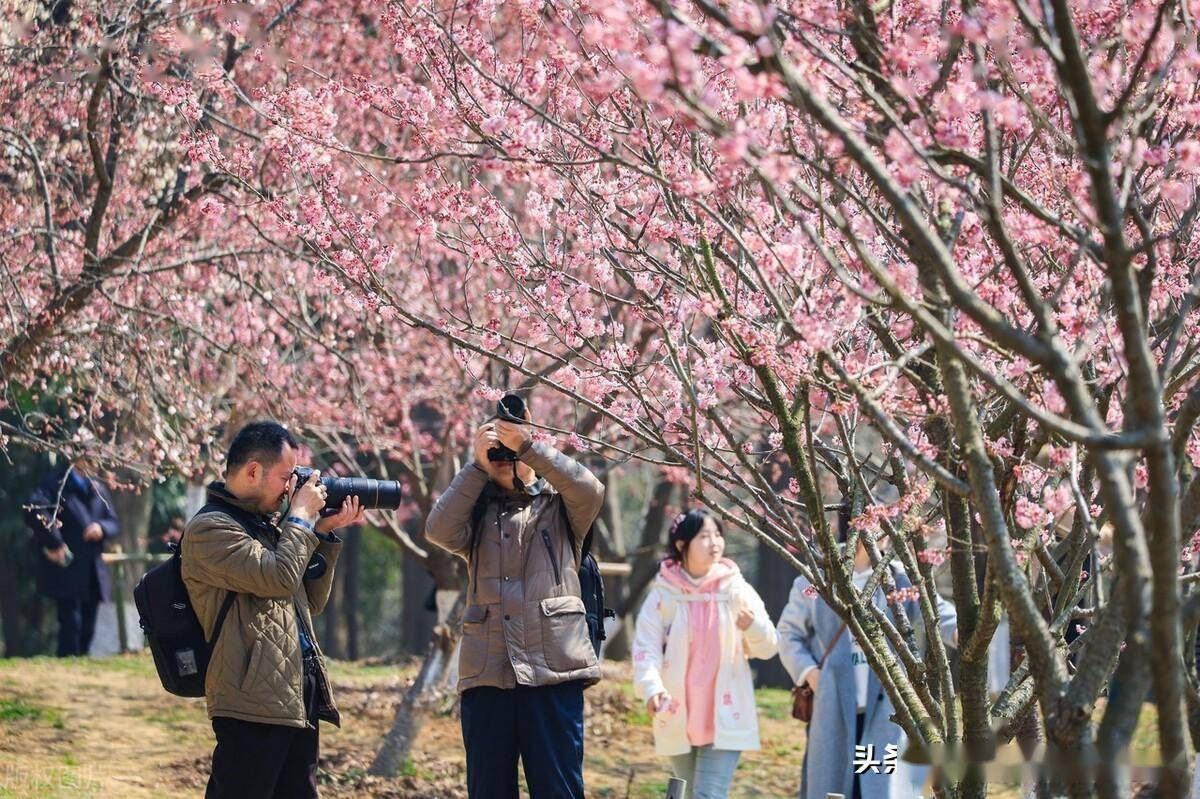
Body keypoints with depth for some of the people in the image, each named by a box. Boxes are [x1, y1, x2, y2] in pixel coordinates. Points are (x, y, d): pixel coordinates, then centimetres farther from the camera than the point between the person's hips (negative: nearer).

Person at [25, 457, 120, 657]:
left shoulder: (98, 489, 17)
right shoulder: (56, 483, -4)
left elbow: (113, 523, 19)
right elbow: (34, 510, -20)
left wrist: (102, 528, -6)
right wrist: (53, 543, -22)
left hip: (93, 572, 6)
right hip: (66, 571, -6)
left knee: (87, 627, 9)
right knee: (71, 623, -12)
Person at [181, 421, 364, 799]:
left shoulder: (263, 523, 20)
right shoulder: (210, 529, -9)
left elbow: (311, 602, 24)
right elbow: (278, 578, -21)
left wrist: (325, 534, 14)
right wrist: (301, 516, -6)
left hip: (297, 703, 9)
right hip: (253, 705, -9)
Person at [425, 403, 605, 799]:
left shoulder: (559, 506, 12)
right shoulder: (477, 513, 18)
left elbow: (590, 490, -9)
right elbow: (439, 530, -2)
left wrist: (528, 445, -13)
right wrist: (476, 466, -5)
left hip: (553, 672, -3)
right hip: (487, 674, 3)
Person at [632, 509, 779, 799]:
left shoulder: (737, 590, -2)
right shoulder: (664, 593, -4)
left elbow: (768, 648, -2)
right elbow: (646, 647, -11)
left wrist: (753, 627, -26)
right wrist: (651, 687, -30)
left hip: (725, 717, -1)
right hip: (679, 718, 1)